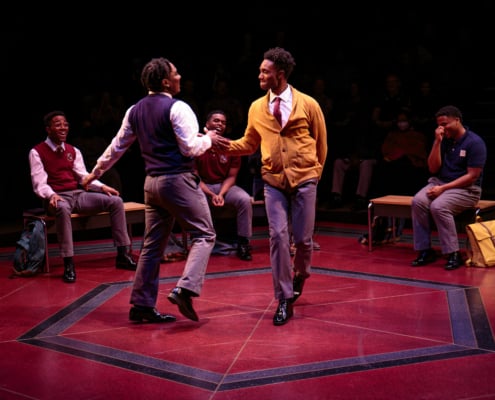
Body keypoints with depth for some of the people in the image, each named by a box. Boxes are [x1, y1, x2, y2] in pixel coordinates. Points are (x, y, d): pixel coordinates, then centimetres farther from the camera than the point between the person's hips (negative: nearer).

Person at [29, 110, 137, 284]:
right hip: (57, 198, -6)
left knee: (115, 201, -12)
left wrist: (102, 186, -9)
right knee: (63, 208, -43)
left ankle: (122, 255, -9)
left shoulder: (73, 151, 15)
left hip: (78, 194, 6)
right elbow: (39, 183, -10)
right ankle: (68, 264, -39)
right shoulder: (37, 152, -2)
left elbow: (83, 176, 10)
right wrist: (51, 195, -31)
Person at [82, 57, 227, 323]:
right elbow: (191, 148, -15)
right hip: (178, 180, -7)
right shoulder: (177, 108, -11)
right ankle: (185, 289, -18)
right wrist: (208, 139, 6)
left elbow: (118, 146, 19)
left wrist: (96, 172, 31)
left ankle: (141, 305, 15)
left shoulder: (135, 111, 12)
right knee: (204, 234, -1)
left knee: (153, 244, 12)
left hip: (152, 182, 8)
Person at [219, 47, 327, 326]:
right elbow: (249, 144, 11)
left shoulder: (308, 104, -2)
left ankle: (300, 275, 38)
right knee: (278, 236, -7)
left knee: (303, 238, 4)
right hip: (273, 181, 2)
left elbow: (320, 142, 7)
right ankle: (285, 300, 2)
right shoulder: (256, 108, 5)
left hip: (304, 180, -1)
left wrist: (316, 172, 11)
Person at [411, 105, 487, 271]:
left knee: (438, 206, -33)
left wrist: (443, 188, -19)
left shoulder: (475, 142, -10)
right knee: (418, 201, -24)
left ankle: (453, 254, -22)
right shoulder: (444, 140, 7)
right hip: (440, 182, 6)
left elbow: (472, 176, -14)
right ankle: (425, 250, -17)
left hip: (466, 189, -6)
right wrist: (437, 142, -7)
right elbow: (433, 169, 3)